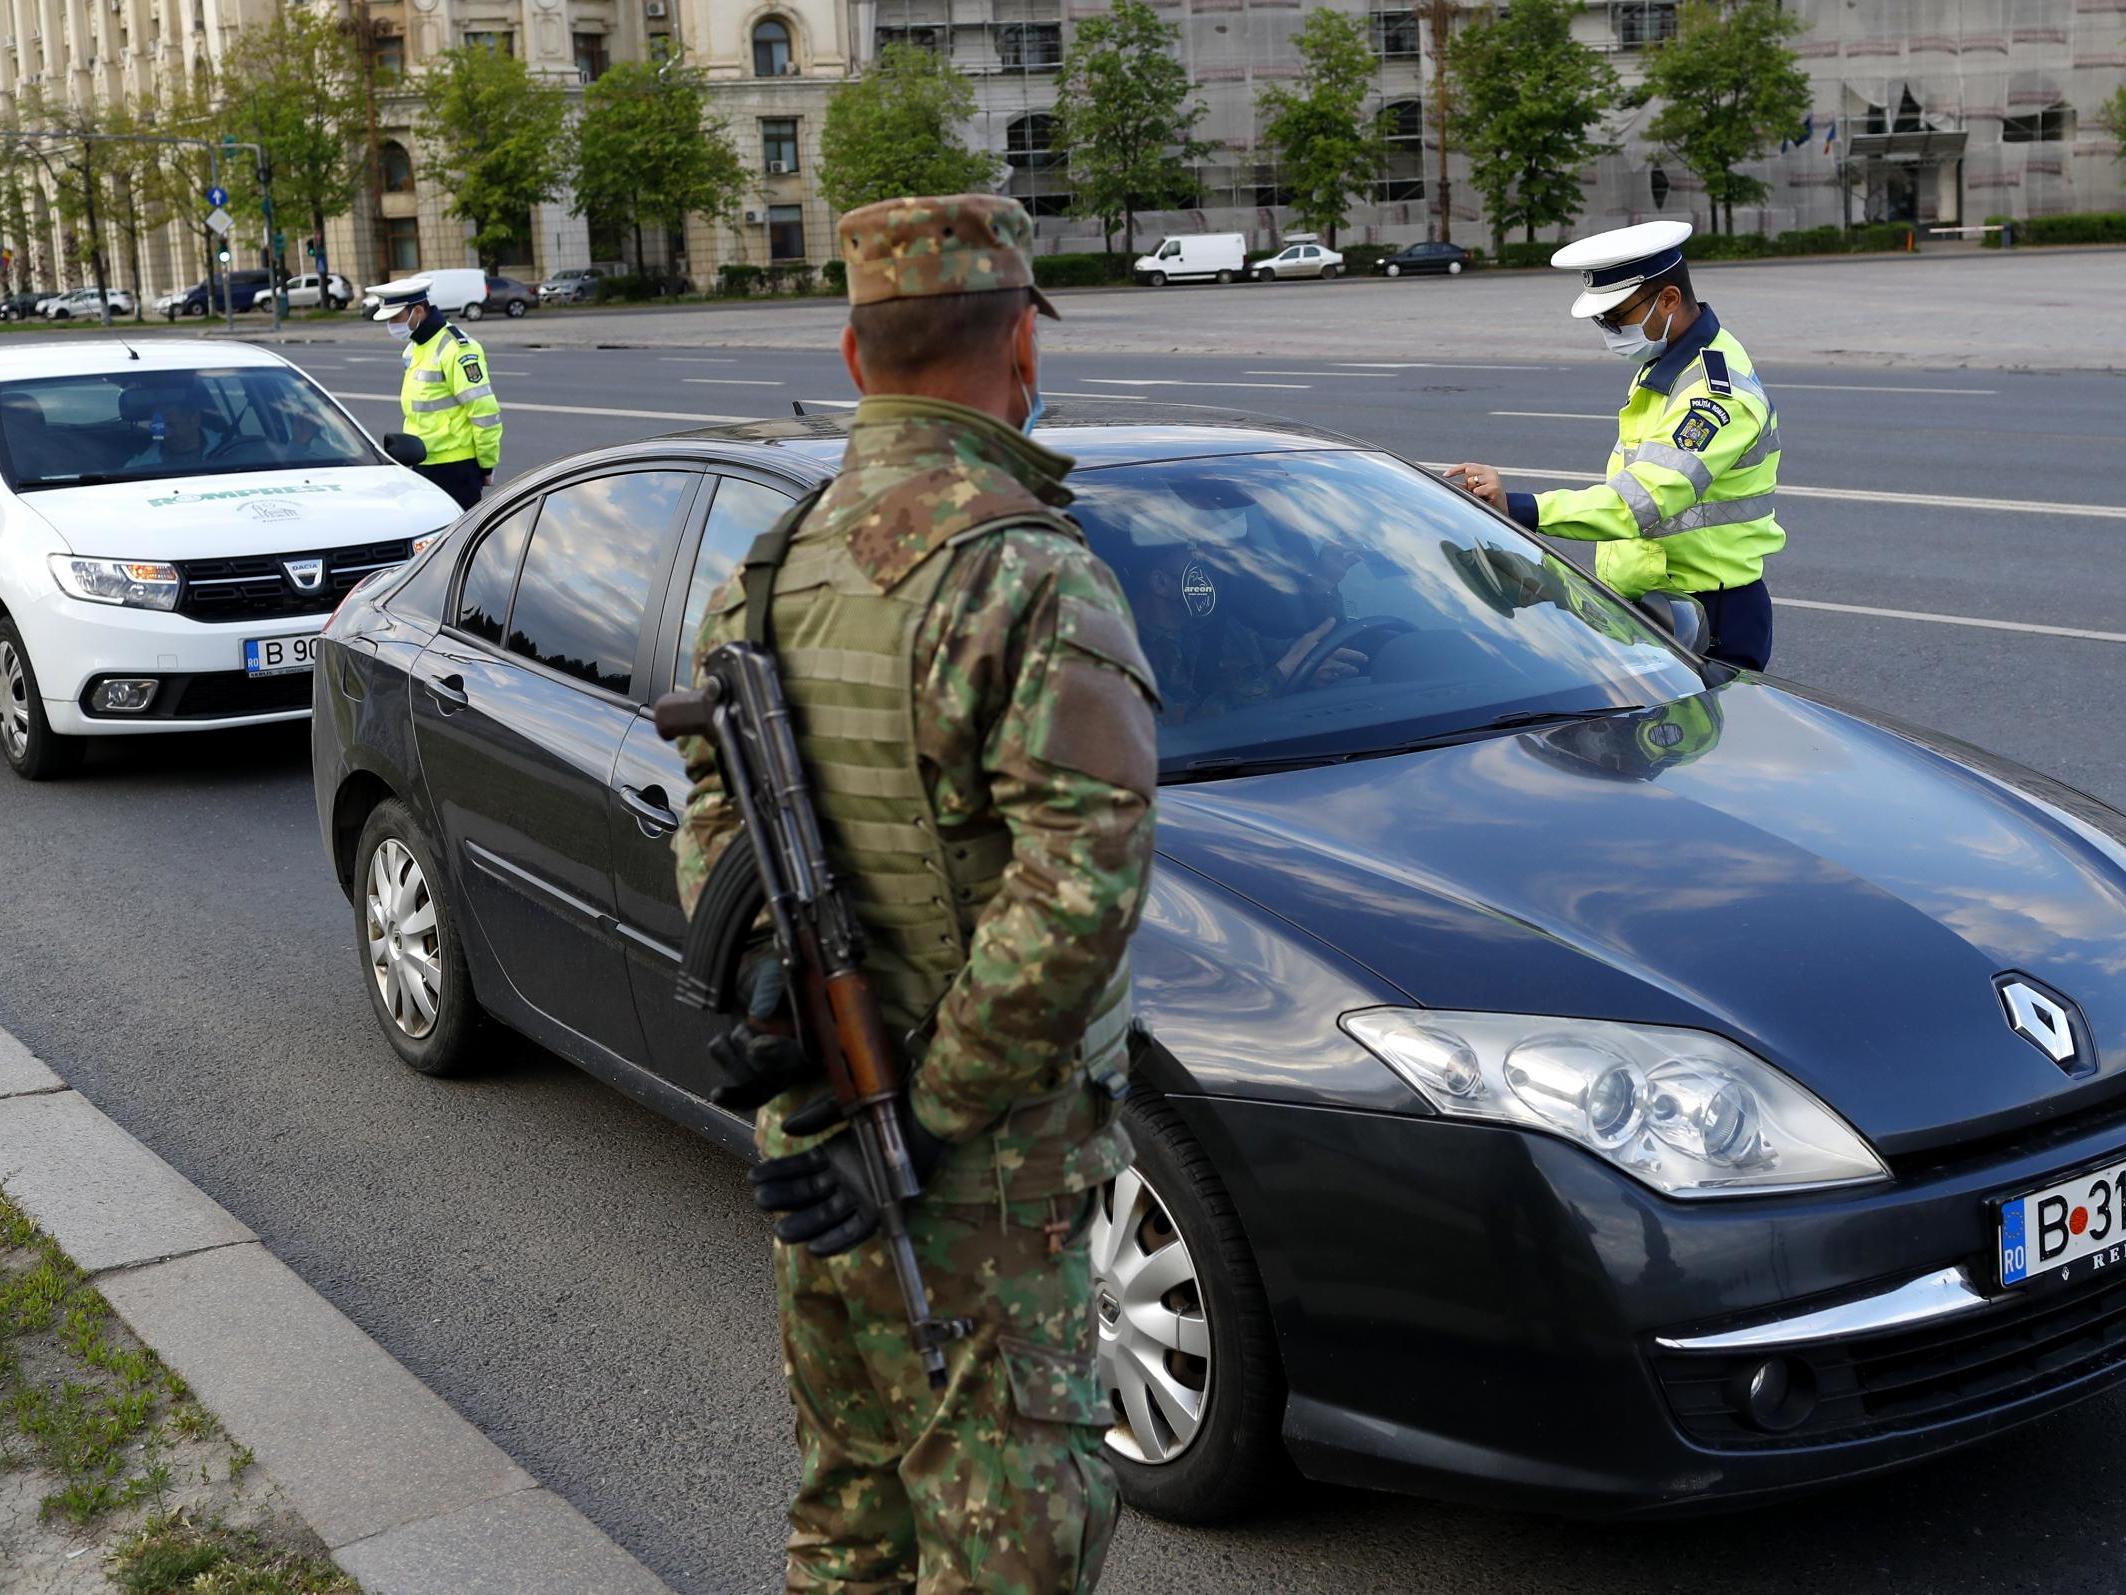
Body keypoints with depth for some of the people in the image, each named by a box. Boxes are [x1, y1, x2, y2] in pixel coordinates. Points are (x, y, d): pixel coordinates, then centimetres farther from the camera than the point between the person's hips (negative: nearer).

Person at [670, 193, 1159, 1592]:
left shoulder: (772, 573, 6)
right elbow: (1079, 886, -25)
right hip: (983, 1188, -7)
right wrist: (926, 1122, -18)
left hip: (818, 1156, 8)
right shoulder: (1034, 578, -19)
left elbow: (713, 833, 6)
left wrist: (778, 1045, -3)